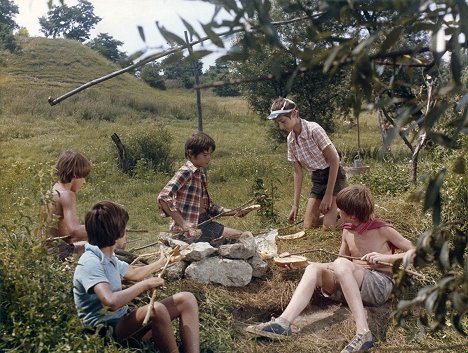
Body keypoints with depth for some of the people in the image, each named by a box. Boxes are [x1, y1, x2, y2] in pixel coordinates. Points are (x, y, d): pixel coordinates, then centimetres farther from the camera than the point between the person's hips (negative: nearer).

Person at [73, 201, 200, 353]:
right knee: (156, 309, -38)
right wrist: (145, 284, -24)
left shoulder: (109, 257, 9)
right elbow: (111, 301, -37)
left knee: (186, 299, -3)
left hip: (123, 320, 10)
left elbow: (134, 273, 29)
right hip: (107, 331, -10)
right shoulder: (90, 263, -21)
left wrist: (162, 262, 39)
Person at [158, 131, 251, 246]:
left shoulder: (201, 174, 11)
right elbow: (163, 198, -27)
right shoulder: (185, 172, -15)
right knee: (237, 237, -11)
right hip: (190, 229, -8)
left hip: (203, 222, 9)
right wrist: (184, 225, -29)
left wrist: (234, 212, 3)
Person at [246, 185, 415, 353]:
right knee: (314, 268, -18)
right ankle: (283, 322, -35)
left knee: (341, 264, -34)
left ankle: (363, 332, -40)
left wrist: (385, 258, -18)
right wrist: (303, 262, 5)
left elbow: (414, 252, -2)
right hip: (354, 284, 6)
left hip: (381, 284, -6)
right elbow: (340, 260, 16)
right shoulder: (347, 231, 12)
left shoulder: (383, 230, -3)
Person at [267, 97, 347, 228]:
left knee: (328, 226, -14)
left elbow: (334, 160, -18)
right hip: (317, 179, 7)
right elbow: (298, 172, 6)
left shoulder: (313, 129, -20)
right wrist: (295, 204, 4)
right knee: (308, 226, 3)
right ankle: (339, 212, 24)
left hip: (333, 176, -7)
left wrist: (328, 195, -18)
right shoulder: (290, 139, 0)